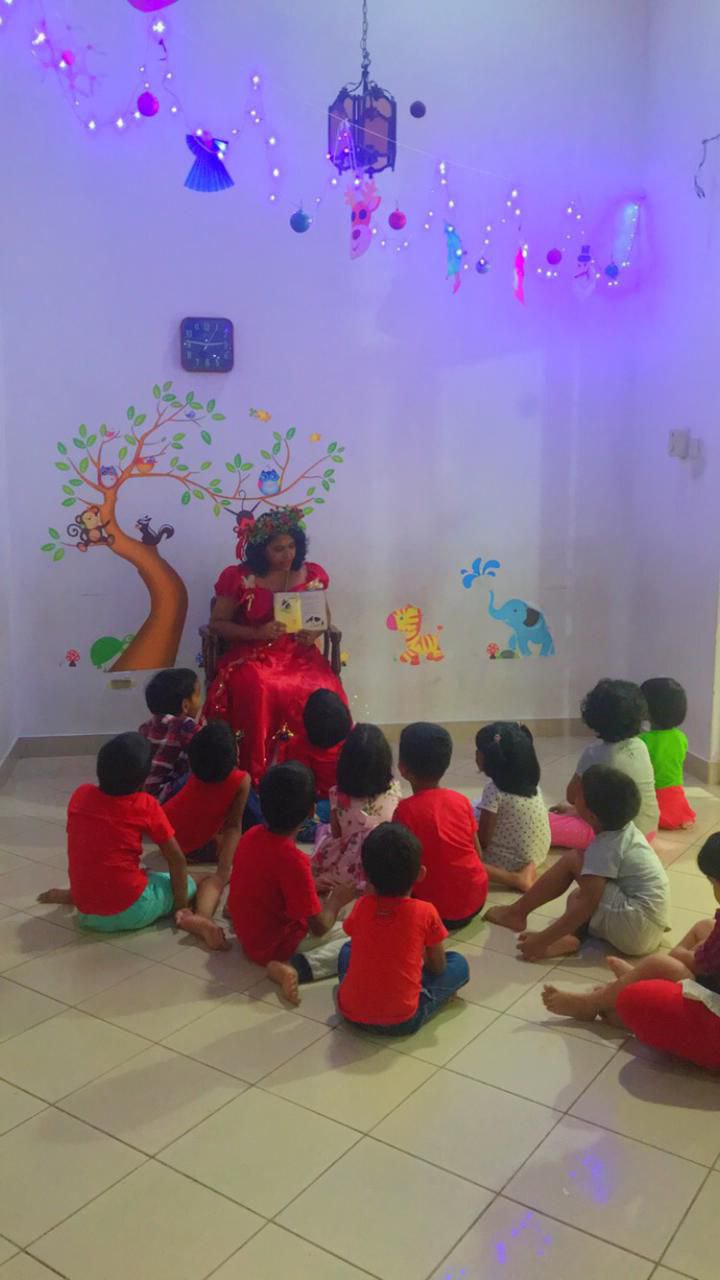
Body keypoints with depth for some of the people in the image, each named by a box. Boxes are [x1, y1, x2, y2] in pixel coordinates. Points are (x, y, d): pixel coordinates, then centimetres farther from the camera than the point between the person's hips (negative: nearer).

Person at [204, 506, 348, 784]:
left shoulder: (312, 575, 6)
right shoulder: (238, 578, -3)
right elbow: (217, 623, 1)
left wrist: (314, 633, -6)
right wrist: (257, 633, -14)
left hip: (299, 654, 2)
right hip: (253, 656, -2)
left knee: (324, 693, -29)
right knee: (258, 691, -36)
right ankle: (257, 775, -20)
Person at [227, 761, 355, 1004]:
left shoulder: (251, 836, -8)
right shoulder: (293, 859, -30)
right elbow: (319, 927, -23)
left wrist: (312, 886, 10)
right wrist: (336, 901, -4)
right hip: (276, 946, -9)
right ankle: (296, 967, -22)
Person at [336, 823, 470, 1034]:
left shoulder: (361, 907, -1)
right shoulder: (426, 913, -9)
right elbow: (438, 967, 5)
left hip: (351, 1013, 3)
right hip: (402, 1021, -3)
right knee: (458, 964, 13)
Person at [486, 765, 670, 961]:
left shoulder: (604, 848, -16)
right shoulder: (625, 829, 8)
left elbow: (587, 903, -23)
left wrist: (542, 941, -22)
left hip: (635, 929, -9)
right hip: (651, 931, 9)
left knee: (573, 859, -5)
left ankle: (517, 912, 6)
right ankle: (571, 936, -12)